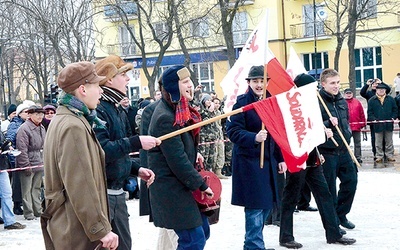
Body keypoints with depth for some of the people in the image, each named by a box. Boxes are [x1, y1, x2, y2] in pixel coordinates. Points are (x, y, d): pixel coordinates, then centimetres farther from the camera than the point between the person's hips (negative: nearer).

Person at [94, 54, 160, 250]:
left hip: (117, 193, 10)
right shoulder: (97, 110, -16)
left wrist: (136, 169, 8)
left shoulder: (117, 111, 14)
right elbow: (102, 151, -27)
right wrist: (137, 142, -23)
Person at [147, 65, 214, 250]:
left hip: (181, 183, 10)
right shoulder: (165, 117, -21)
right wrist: (201, 184, -15)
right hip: (170, 187, -10)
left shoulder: (180, 111, 10)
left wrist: (193, 154, 7)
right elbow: (177, 160, -22)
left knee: (202, 230, 13)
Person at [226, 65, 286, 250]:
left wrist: (280, 158, 14)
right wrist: (254, 138, -33)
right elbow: (233, 131, -17)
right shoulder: (242, 102, -11)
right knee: (255, 207, -7)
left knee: (267, 204, 13)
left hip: (268, 160, 7)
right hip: (249, 161, -7)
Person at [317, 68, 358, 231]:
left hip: (344, 150, 7)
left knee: (350, 181, 11)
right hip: (327, 152, -7)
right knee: (329, 188, 1)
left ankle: (341, 215, 30)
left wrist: (348, 132, 12)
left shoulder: (342, 101, 11)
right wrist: (328, 124, -28)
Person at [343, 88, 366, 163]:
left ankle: (358, 157, 13)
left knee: (357, 142, 7)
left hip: (356, 126, 2)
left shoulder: (357, 102, 8)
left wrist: (363, 123, 5)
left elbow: (362, 113, 9)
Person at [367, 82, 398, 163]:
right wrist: (373, 119, -13)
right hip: (378, 125, -1)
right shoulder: (372, 100, 2)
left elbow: (395, 110, 9)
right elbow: (370, 112, 1)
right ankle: (379, 156, 11)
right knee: (378, 143, 4)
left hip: (389, 124, 1)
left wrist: (393, 118, -5)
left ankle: (390, 155, 17)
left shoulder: (391, 99, 7)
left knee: (389, 141, 9)